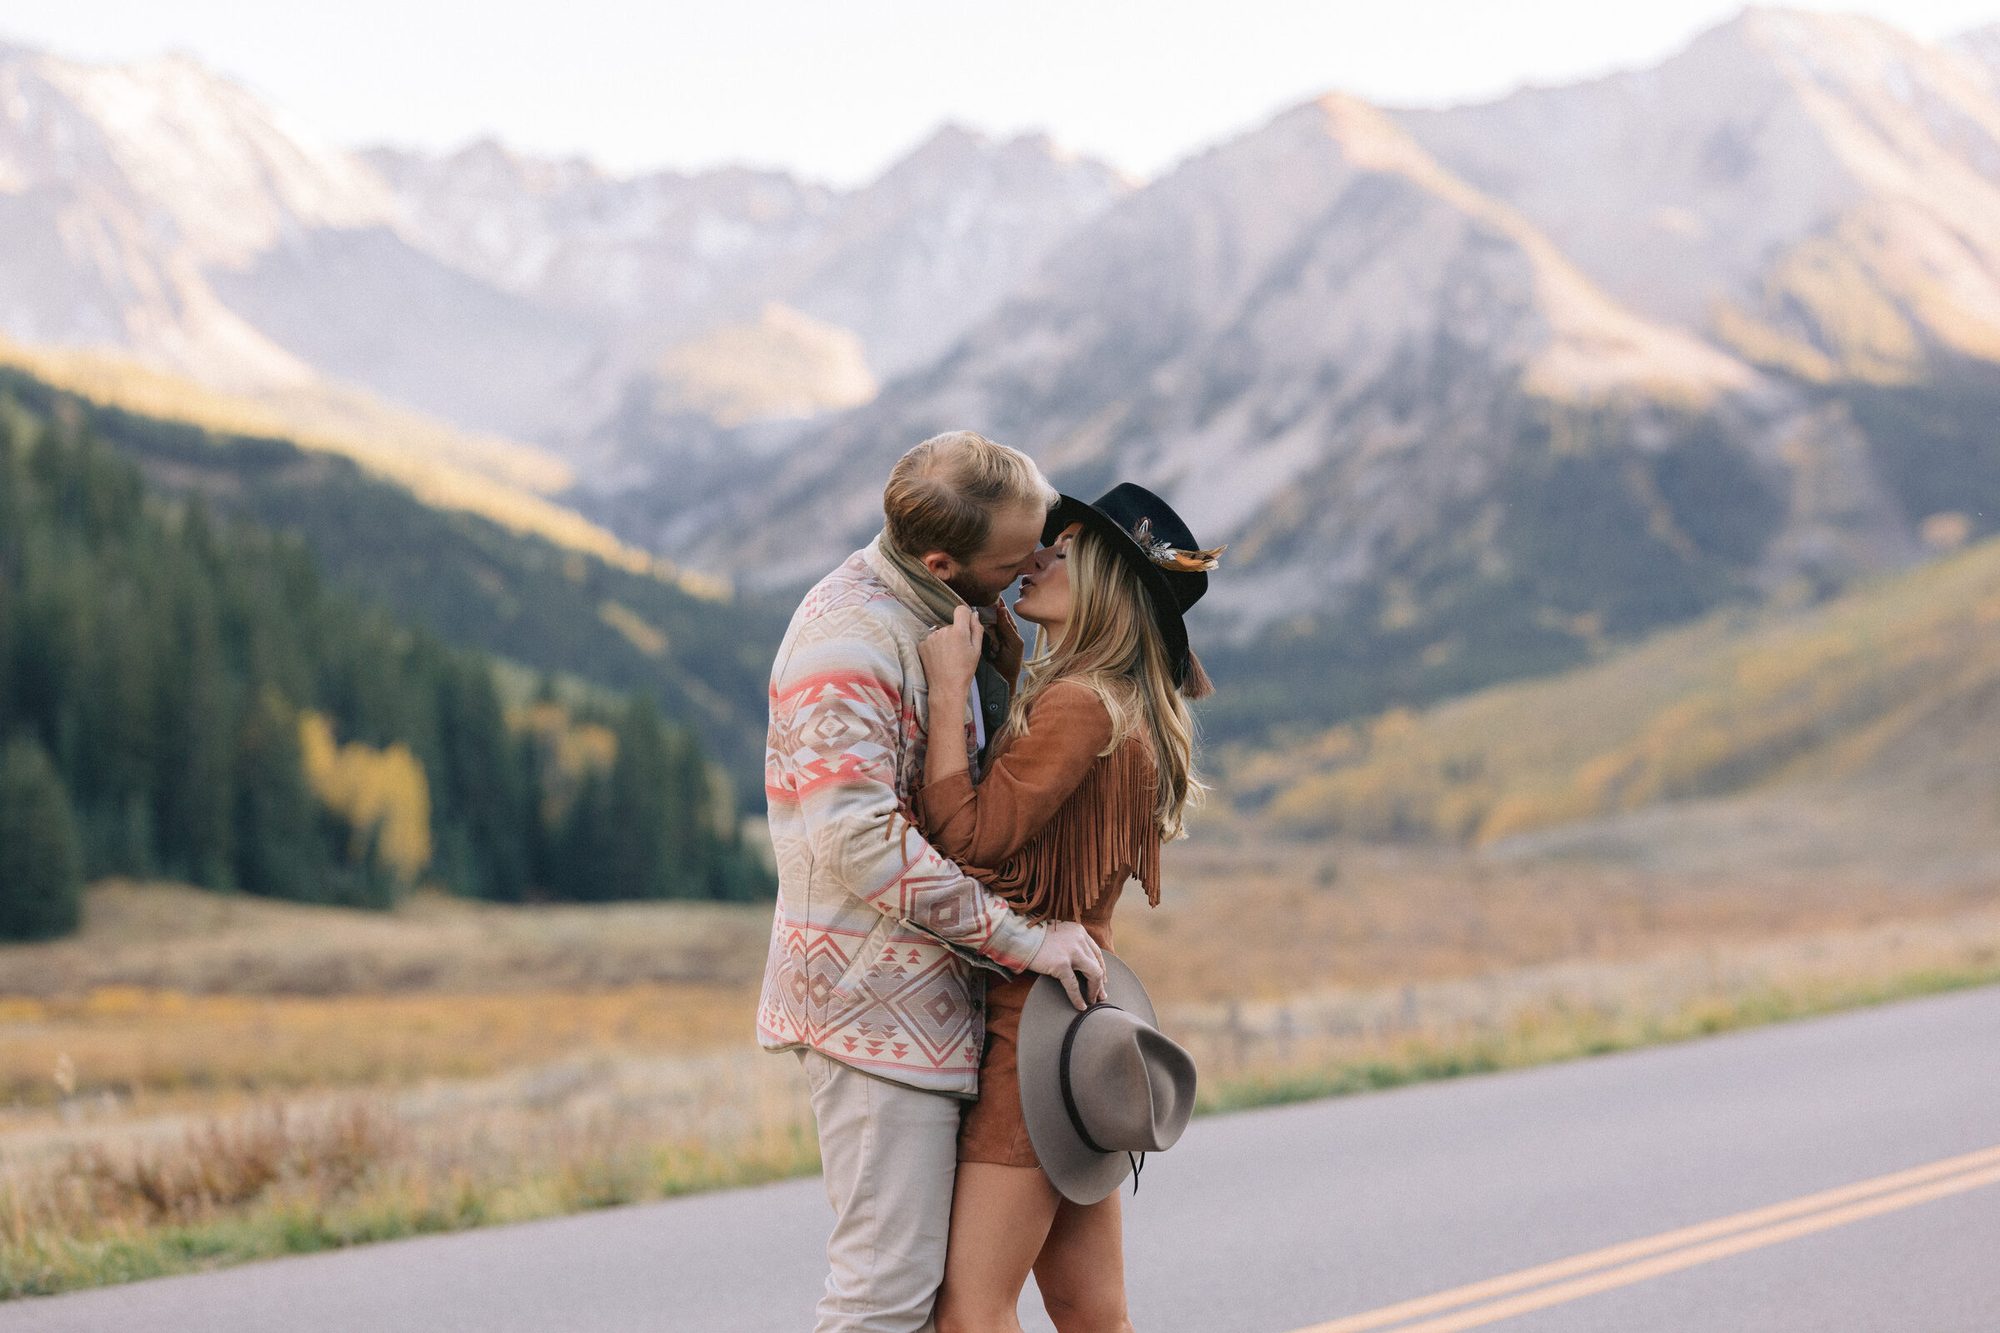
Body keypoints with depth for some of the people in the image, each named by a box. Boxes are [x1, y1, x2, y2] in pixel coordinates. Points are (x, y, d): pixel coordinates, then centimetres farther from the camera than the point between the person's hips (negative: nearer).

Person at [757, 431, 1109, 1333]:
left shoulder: (957, 616, 11)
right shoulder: (847, 639, -19)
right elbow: (860, 841, -27)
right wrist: (1021, 937, -24)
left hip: (933, 1000, 10)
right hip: (876, 1004, -10)